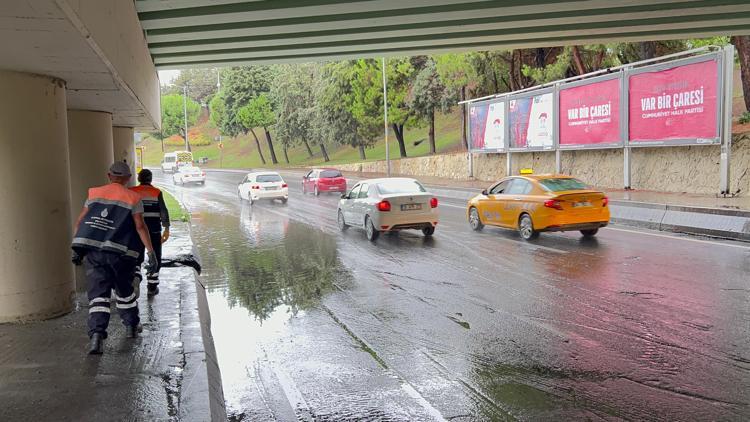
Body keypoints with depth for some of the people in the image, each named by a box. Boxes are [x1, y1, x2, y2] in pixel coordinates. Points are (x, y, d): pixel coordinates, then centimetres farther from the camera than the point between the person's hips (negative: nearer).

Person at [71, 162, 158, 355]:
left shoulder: (95, 193, 12)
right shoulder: (133, 198, 2)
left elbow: (79, 222, 10)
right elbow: (140, 226, -6)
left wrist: (77, 249, 15)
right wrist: (151, 252, -6)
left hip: (92, 250, 2)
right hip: (120, 252, -1)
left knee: (98, 293, 1)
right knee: (124, 289, 18)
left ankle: (97, 334, -15)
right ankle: (132, 326, 33)